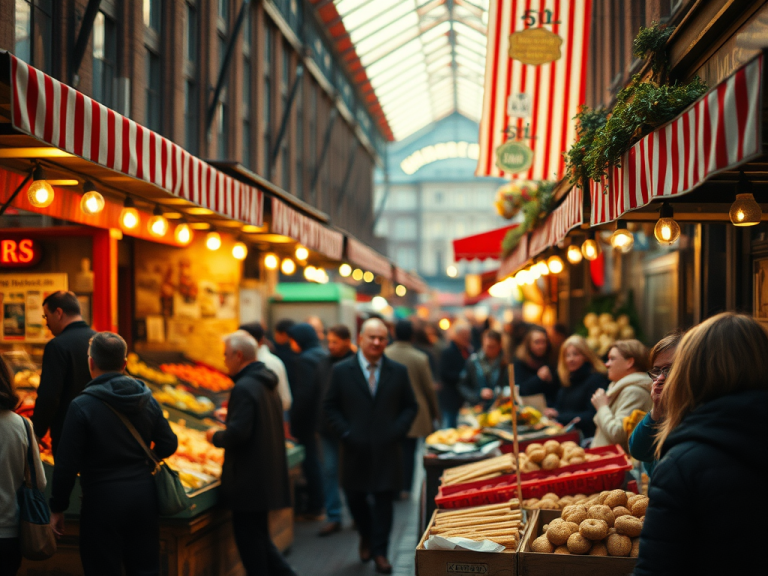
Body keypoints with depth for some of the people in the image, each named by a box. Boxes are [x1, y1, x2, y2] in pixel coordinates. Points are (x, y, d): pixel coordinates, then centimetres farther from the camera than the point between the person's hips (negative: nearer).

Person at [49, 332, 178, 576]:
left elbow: (67, 464, -12)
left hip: (103, 501, -4)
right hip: (144, 497, 5)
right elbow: (168, 445, 7)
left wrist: (57, 508, -2)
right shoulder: (148, 400, 2)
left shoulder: (82, 406, -12)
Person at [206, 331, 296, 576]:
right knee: (259, 537, 18)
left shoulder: (244, 388, -19)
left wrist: (215, 436, -7)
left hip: (249, 480, -10)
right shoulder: (266, 384, 12)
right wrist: (231, 417, 21)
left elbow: (238, 434, -25)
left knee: (248, 540, 2)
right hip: (268, 474, 10)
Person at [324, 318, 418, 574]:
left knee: (384, 501, -1)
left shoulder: (398, 371, 5)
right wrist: (345, 433, -7)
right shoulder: (341, 371, 1)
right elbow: (330, 407, 4)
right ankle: (366, 537, 36)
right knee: (355, 498, 9)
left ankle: (379, 552, 11)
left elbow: (410, 407, 8)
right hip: (355, 449, 0)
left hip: (386, 450, 0)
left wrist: (397, 431, -6)